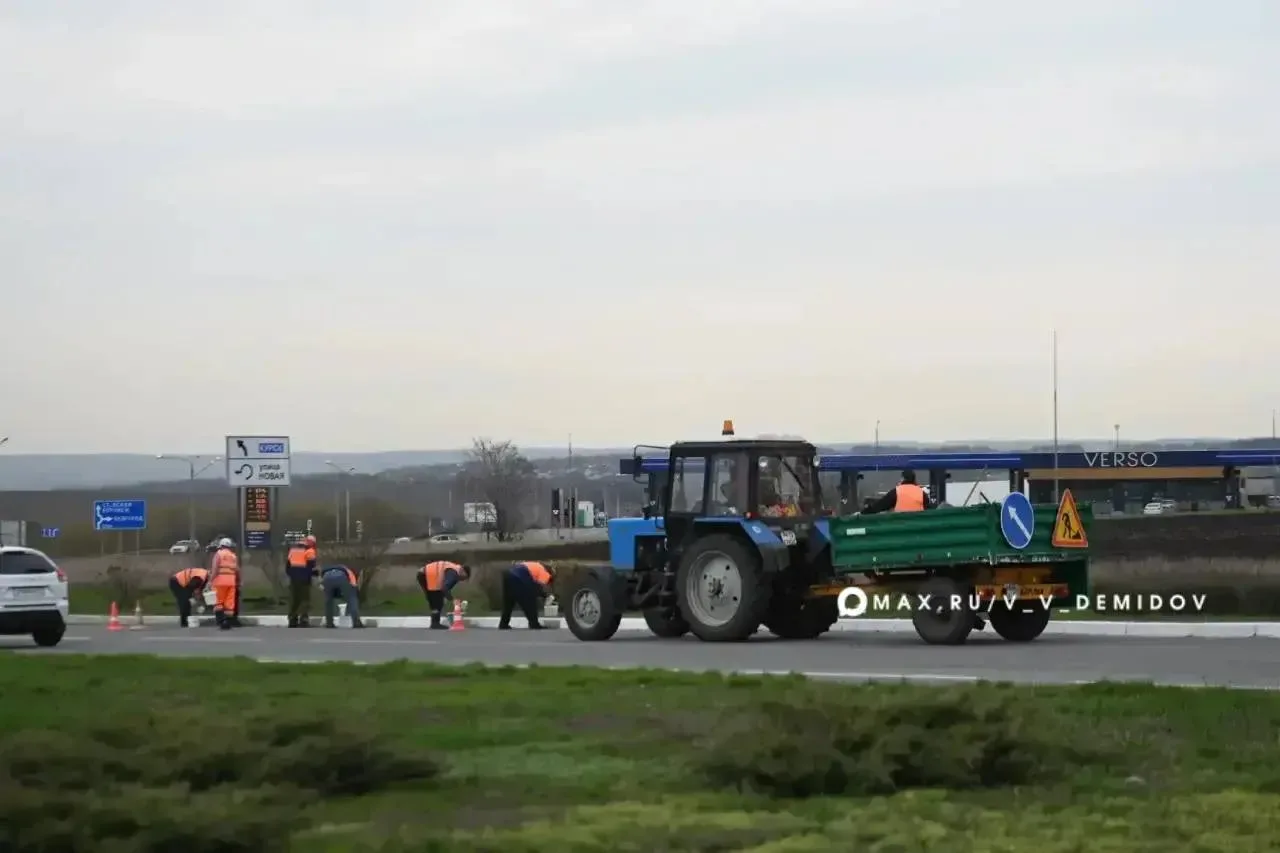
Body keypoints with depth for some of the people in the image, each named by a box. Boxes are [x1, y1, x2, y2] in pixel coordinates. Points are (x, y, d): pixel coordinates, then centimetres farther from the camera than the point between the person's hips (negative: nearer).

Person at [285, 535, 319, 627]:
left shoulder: (292, 548, 16)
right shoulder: (309, 550, -5)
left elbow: (287, 563, 17)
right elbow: (311, 566, -13)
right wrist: (317, 572, 5)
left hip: (293, 579, 6)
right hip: (304, 579, -6)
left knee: (294, 600, 14)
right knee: (305, 600, -4)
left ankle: (292, 621, 16)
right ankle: (304, 620, -14)